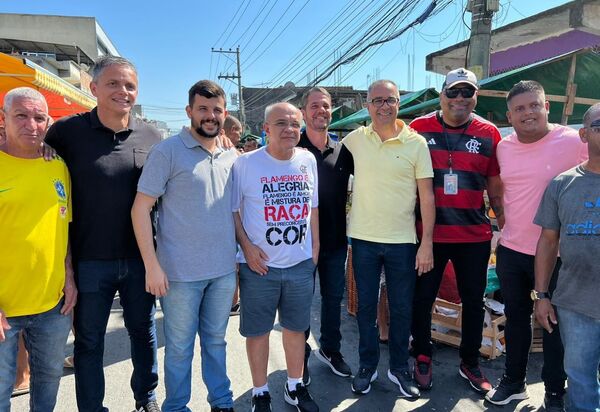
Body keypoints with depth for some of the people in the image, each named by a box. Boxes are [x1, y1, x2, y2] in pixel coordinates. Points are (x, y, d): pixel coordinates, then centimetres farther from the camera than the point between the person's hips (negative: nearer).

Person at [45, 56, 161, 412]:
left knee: (144, 332, 18)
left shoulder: (152, 137, 0)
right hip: (89, 260, -1)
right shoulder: (66, 131, -5)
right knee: (89, 341, 13)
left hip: (139, 258, 2)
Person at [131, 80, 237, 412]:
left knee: (216, 340, 19)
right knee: (179, 347, 11)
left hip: (224, 270, 5)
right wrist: (152, 265, -15)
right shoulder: (167, 151, -8)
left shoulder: (231, 156, 8)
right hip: (180, 272, -4)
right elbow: (140, 208, -10)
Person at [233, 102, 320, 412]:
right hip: (259, 265, -3)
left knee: (296, 328, 16)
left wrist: (315, 247, 10)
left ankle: (295, 386, 37)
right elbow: (232, 209, -3)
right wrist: (247, 247, -12)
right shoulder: (246, 163, -9)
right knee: (257, 331, 10)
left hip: (301, 264, 4)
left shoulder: (308, 160, 4)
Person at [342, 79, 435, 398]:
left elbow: (427, 196, -3)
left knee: (402, 309, 11)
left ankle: (399, 368, 31)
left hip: (402, 240, -1)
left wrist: (427, 243, -7)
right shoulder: (354, 140, 0)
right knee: (366, 306, 13)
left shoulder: (416, 143, -4)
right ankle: (367, 366, 31)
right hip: (363, 238, 1)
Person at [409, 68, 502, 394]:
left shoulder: (489, 133, 2)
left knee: (473, 301, 14)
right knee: (422, 298, 9)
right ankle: (423, 357, 33)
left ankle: (470, 363, 36)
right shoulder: (419, 129, -2)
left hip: (474, 235, 2)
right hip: (429, 232, -1)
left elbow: (495, 186, 8)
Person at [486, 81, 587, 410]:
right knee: (515, 317, 17)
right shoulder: (503, 148, 3)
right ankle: (513, 381, 36)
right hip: (511, 250, 4)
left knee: (554, 323, 11)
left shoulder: (575, 142, -12)